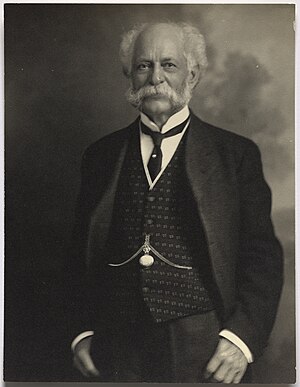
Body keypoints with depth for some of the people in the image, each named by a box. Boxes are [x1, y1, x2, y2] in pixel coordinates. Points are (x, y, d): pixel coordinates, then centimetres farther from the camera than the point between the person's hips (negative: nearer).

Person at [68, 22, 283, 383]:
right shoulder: (101, 155, 5)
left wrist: (242, 336, -13)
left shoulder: (237, 154, -1)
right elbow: (82, 255, 9)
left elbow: (262, 255, -3)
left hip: (205, 354, -1)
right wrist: (82, 332, 2)